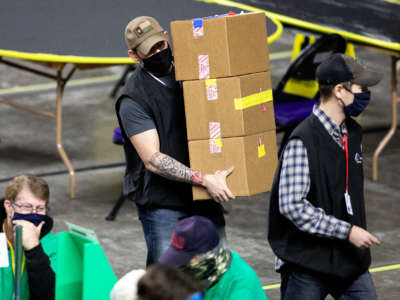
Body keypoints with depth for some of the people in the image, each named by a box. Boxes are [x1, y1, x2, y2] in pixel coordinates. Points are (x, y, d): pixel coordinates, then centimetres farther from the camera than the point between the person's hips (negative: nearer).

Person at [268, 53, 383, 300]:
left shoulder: (353, 133, 8)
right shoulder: (303, 142, -19)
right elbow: (291, 205, -24)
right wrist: (346, 232, -22)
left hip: (350, 260, 7)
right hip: (307, 262, -7)